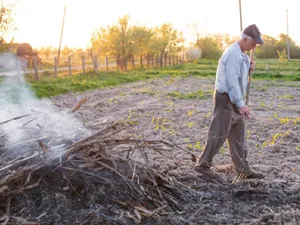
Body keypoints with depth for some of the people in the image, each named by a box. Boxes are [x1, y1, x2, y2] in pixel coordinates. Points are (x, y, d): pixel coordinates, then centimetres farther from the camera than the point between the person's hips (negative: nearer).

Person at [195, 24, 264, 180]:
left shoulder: (240, 53, 13)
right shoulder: (233, 53, -19)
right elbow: (232, 81, -24)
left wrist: (249, 67, 2)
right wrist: (241, 104, -25)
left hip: (233, 99, 10)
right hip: (226, 98, -10)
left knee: (239, 134, 10)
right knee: (219, 134, -3)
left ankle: (243, 169, 16)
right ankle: (203, 164, 8)